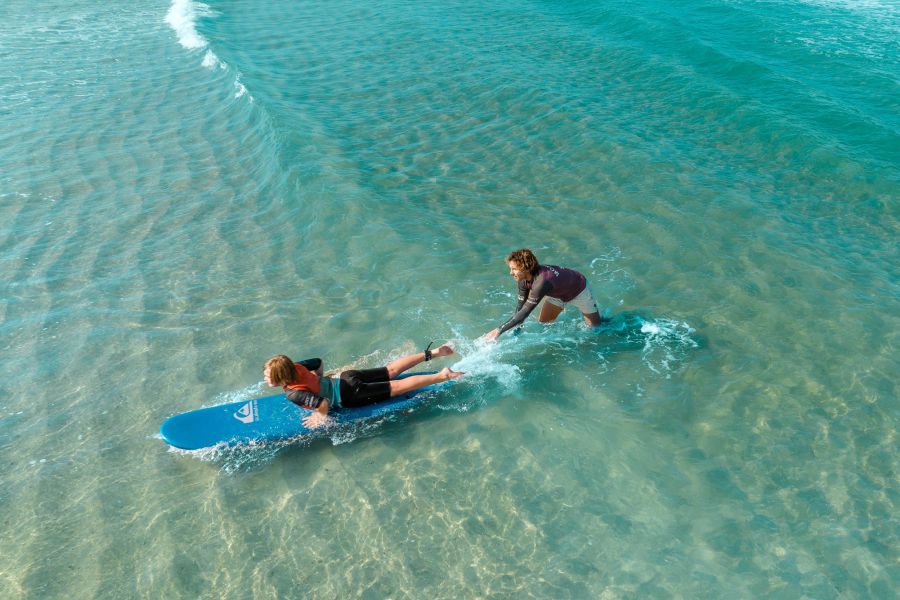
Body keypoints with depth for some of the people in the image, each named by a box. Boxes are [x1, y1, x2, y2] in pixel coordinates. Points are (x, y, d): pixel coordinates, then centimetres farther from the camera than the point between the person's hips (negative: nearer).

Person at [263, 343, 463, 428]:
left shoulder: (293, 394, -27)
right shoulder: (295, 367, -5)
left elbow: (323, 402, -34)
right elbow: (317, 361, 10)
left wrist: (320, 418, -15)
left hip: (350, 395, -7)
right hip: (346, 378, 7)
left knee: (398, 386, 0)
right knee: (392, 370, 16)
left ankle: (443, 376, 2)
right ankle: (432, 353, 18)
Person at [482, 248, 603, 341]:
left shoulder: (541, 282, -46)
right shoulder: (524, 279, -22)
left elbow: (525, 312, -46)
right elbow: (520, 307, -14)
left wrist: (499, 330, -45)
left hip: (579, 289, -6)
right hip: (559, 292, 7)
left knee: (596, 326, 8)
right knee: (543, 322, 7)